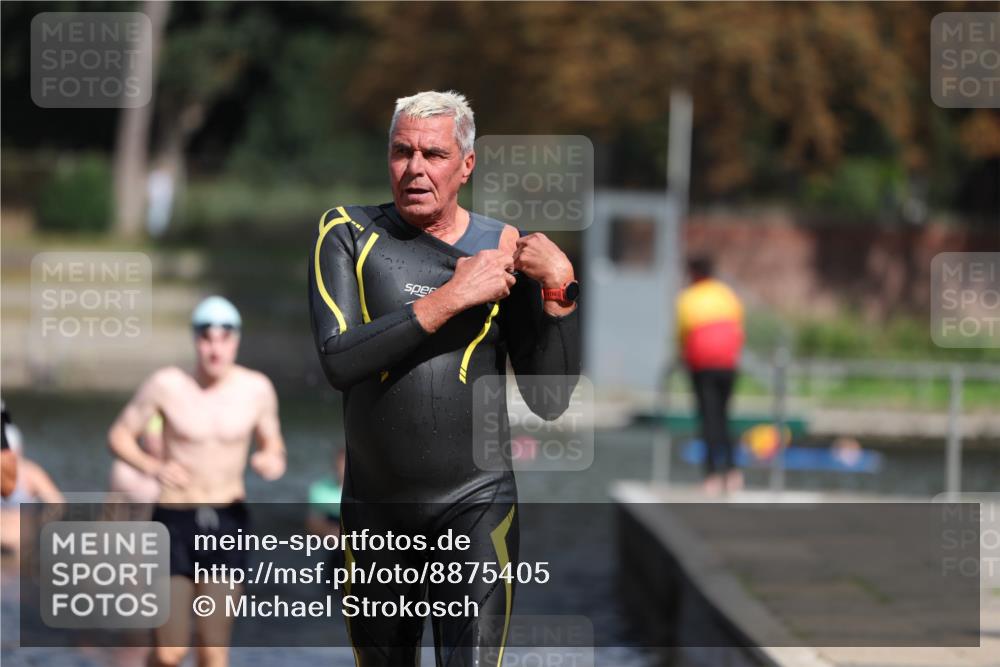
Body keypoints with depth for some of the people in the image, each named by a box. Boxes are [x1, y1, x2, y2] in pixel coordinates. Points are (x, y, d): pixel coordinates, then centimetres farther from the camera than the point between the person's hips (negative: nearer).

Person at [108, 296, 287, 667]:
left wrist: (272, 461, -13)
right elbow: (119, 435, 1)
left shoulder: (256, 389, -1)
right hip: (175, 523, -2)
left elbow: (272, 445, 12)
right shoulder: (166, 385, -8)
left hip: (228, 523, 2)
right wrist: (151, 467, -19)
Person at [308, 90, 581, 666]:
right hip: (374, 506, 2)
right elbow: (339, 361, -16)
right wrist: (449, 299, -19)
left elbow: (550, 401, 0)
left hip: (475, 506, -1)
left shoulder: (502, 250, 2)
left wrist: (559, 288, -11)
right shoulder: (349, 234, 1)